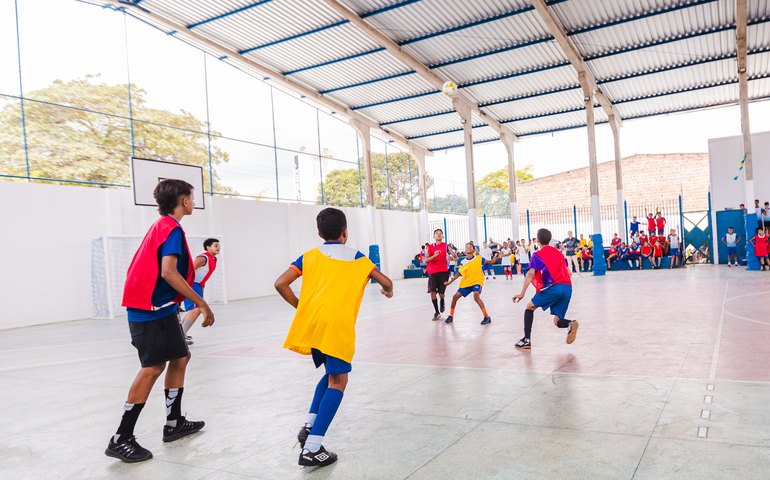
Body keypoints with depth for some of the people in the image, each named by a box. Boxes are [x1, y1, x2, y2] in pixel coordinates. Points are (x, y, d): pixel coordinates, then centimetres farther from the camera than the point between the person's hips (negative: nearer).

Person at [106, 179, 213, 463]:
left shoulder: (161, 226, 16)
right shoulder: (172, 228, -14)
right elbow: (168, 272, -25)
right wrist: (202, 303, -22)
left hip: (160, 309, 10)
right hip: (152, 311, -10)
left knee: (180, 358, 13)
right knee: (153, 368, -6)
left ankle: (174, 423, 21)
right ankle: (121, 439, 0)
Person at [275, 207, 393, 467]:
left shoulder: (310, 256, 15)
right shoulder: (356, 257, 12)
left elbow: (281, 284, 5)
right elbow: (386, 282, 12)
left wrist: (301, 307, 16)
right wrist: (388, 291, 35)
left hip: (309, 323, 5)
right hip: (337, 325, -4)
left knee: (331, 373, 24)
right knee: (337, 381, 1)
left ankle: (309, 426, 13)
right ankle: (312, 448, -7)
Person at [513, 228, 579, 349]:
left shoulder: (537, 255, 5)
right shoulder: (559, 253, 23)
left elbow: (530, 274, -8)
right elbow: (568, 273, 22)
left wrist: (522, 293, -12)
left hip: (552, 287, -5)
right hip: (568, 287, 5)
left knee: (530, 307, 15)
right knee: (557, 321, 13)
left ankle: (527, 339, 5)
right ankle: (570, 324, -22)